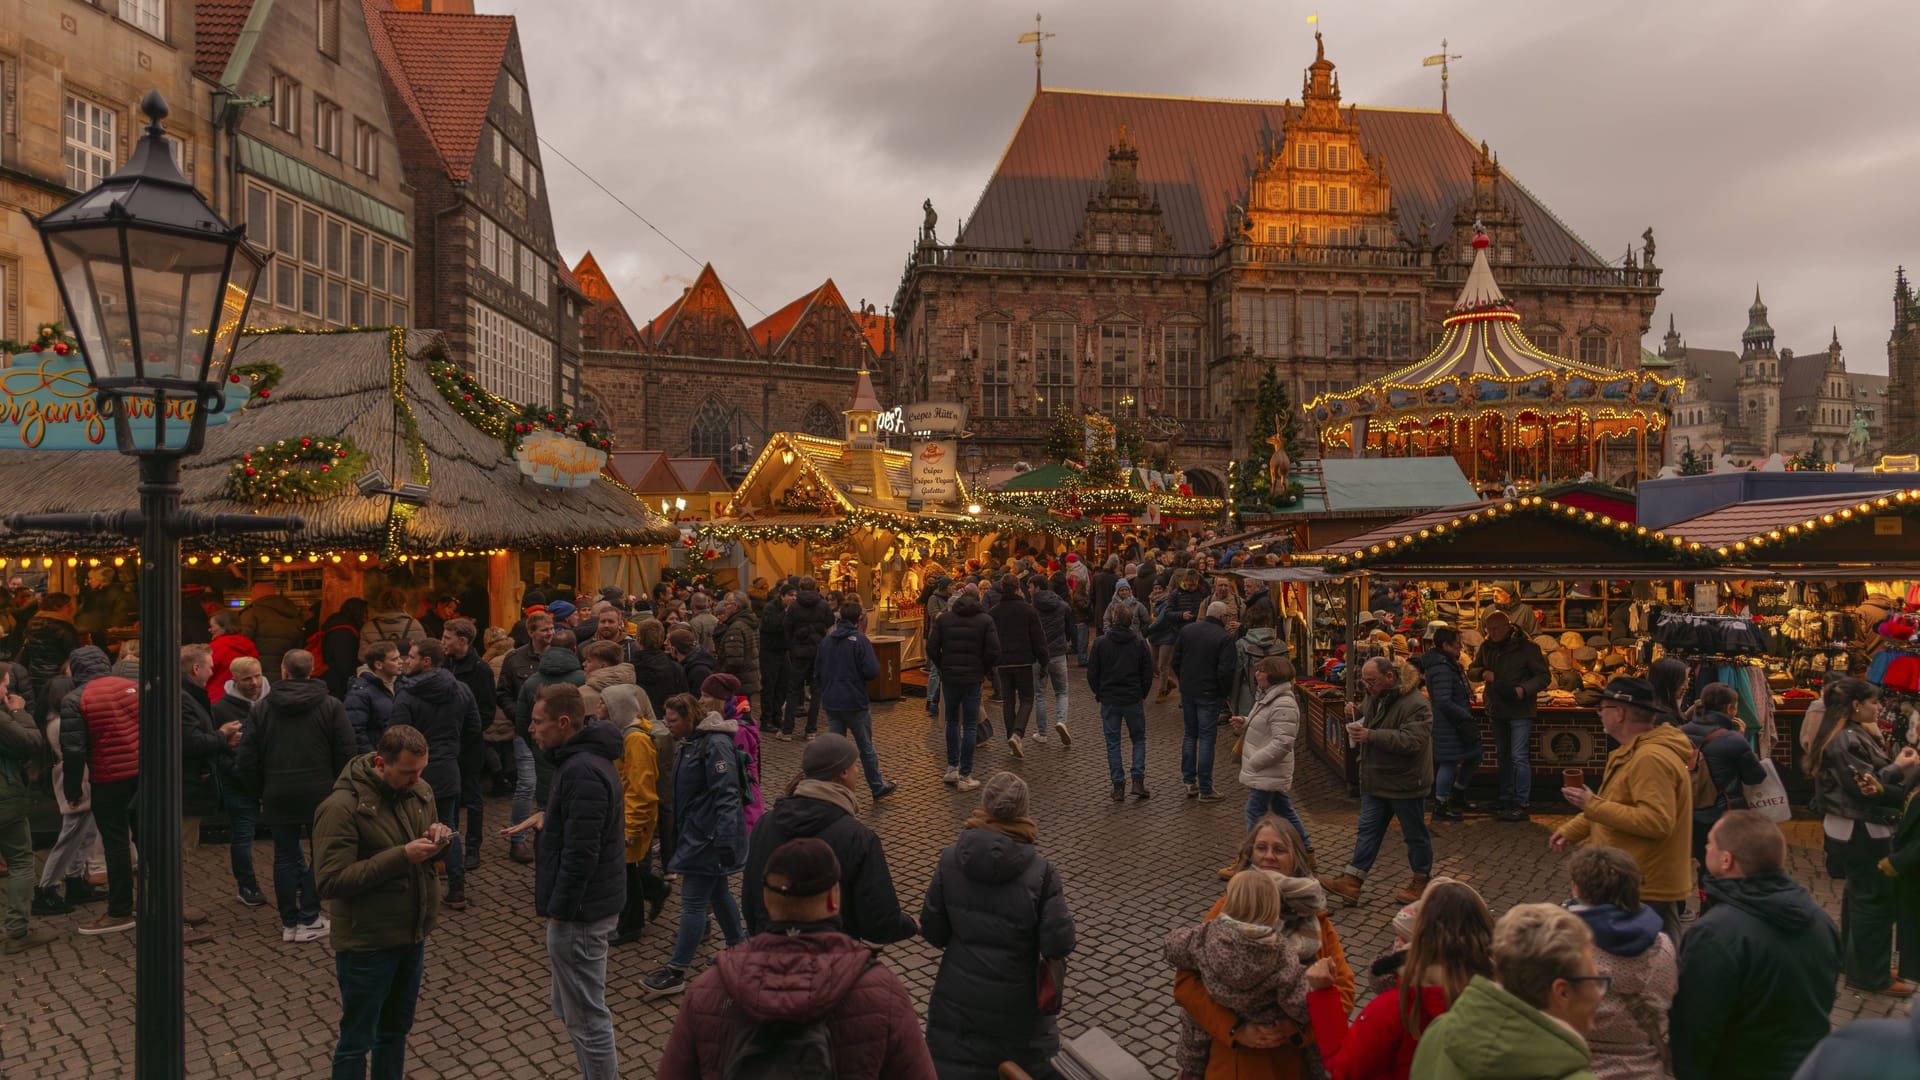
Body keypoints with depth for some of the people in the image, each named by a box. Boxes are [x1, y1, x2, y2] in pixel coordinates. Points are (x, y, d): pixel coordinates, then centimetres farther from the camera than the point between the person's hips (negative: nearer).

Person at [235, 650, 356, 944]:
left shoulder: (263, 707, 1)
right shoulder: (330, 706, -3)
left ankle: (289, 922, 16)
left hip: (278, 796, 2)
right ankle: (309, 920, 10)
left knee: (285, 856, 11)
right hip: (320, 795, -1)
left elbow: (247, 759, 1)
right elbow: (347, 753, -6)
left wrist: (261, 790, 15)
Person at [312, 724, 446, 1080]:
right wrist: (401, 856, -29)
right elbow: (329, 881, -24)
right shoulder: (341, 806, -21)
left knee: (396, 1029, 22)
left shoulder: (419, 789, -1)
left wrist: (437, 837, -10)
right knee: (357, 1040, 10)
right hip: (367, 944, -6)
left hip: (413, 936, 6)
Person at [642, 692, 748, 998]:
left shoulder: (715, 745, -20)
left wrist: (725, 841, -27)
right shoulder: (689, 744, 11)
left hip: (709, 837, -10)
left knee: (693, 901, -4)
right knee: (717, 893, 19)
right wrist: (679, 832, 24)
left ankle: (675, 973, 2)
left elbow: (726, 795, -24)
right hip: (694, 833, 10)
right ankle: (738, 947, 34)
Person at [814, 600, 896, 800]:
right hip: (855, 703, -4)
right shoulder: (860, 640, -13)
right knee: (866, 748, 10)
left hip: (831, 703, 4)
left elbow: (817, 674, 10)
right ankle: (877, 788, 23)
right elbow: (872, 672, -20)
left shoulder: (826, 641, 4)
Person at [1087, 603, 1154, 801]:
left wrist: (1099, 694, 12)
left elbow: (1092, 673, -2)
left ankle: (1118, 786, 5)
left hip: (1109, 701, 0)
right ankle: (1138, 781, 2)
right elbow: (1148, 673, 0)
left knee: (1112, 743, 7)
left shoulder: (1100, 643, -5)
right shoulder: (1140, 643, -3)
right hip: (1133, 700, 1)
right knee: (1139, 739, 14)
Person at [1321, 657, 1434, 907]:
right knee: (1368, 830, 7)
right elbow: (1367, 722, 23)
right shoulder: (1376, 697, 7)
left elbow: (1412, 741, -31)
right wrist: (1355, 715, -2)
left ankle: (1421, 881, 26)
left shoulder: (1416, 704, -21)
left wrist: (1371, 736, -35)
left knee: (1414, 834, 9)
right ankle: (1351, 882, 6)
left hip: (1405, 783, -8)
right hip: (1376, 781, 8)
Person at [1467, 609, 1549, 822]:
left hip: (1520, 710, -6)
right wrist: (1483, 673, -12)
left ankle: (1520, 804, -6)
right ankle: (1506, 798, 27)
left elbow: (1543, 676, -10)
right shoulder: (1486, 647, 6)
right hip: (1497, 709, 7)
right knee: (1503, 756, 16)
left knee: (1519, 757, -9)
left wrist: (1524, 690, -26)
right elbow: (1471, 671, 11)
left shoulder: (1527, 647, -11)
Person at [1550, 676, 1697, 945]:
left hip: (1649, 891, -11)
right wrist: (1571, 831, 10)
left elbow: (1656, 821, -31)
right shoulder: (1633, 753, 14)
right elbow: (1617, 805, 22)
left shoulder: (1652, 759, -22)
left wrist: (1593, 805, -25)